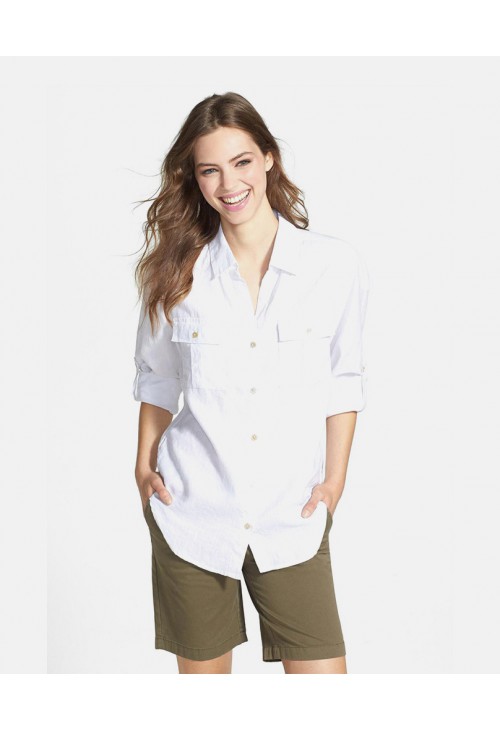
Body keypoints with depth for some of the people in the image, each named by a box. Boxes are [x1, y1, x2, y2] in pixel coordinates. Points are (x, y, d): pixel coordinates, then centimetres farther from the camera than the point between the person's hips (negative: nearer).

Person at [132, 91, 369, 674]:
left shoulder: (337, 265, -3)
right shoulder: (178, 273, 0)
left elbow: (344, 378, 6)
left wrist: (334, 476, 1)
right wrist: (144, 465, 7)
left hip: (291, 517, 0)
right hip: (192, 511, 1)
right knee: (201, 672, 12)